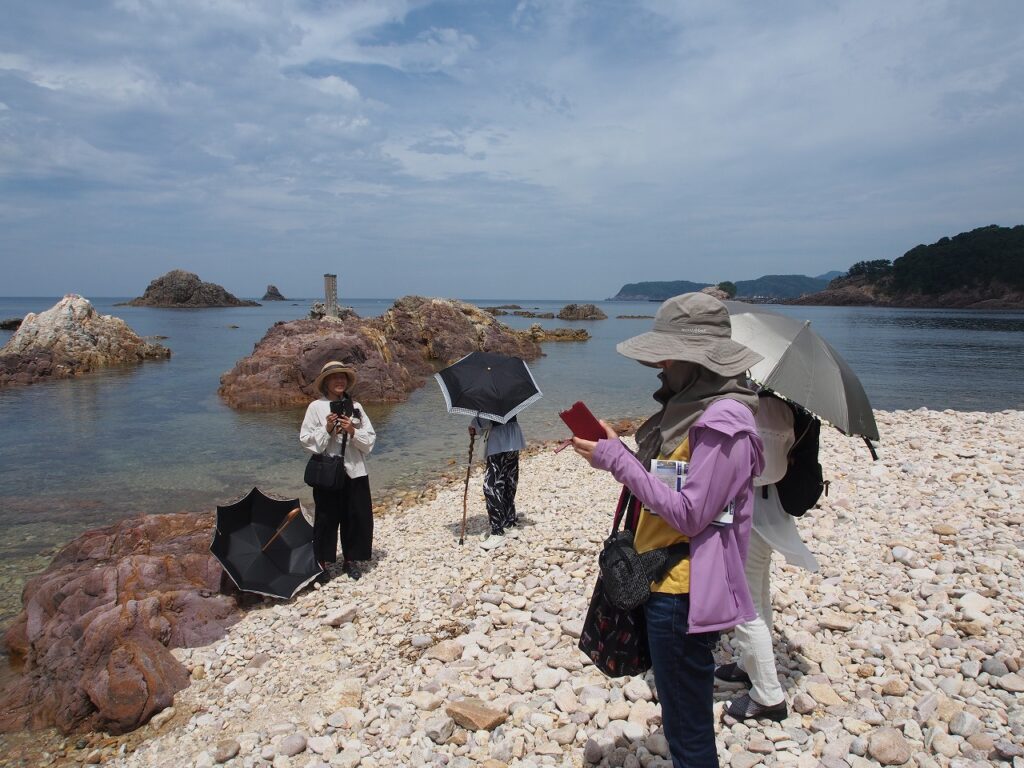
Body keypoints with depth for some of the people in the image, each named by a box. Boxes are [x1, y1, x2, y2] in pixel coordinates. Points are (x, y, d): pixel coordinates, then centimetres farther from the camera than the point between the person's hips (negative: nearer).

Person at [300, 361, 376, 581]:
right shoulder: (316, 407, -2)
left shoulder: (355, 407, 5)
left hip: (354, 471, 3)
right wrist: (326, 429, -17)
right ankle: (323, 562, 17)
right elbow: (305, 439, -5)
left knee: (356, 517, 7)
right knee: (327, 519, 4)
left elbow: (371, 439, 3)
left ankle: (350, 560, 22)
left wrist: (353, 431, -13)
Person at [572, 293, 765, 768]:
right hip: (662, 581, 10)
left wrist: (616, 459, -21)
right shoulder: (690, 406, 10)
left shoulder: (724, 422, -21)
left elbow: (689, 515, -23)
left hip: (683, 592, -10)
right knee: (683, 723, 25)